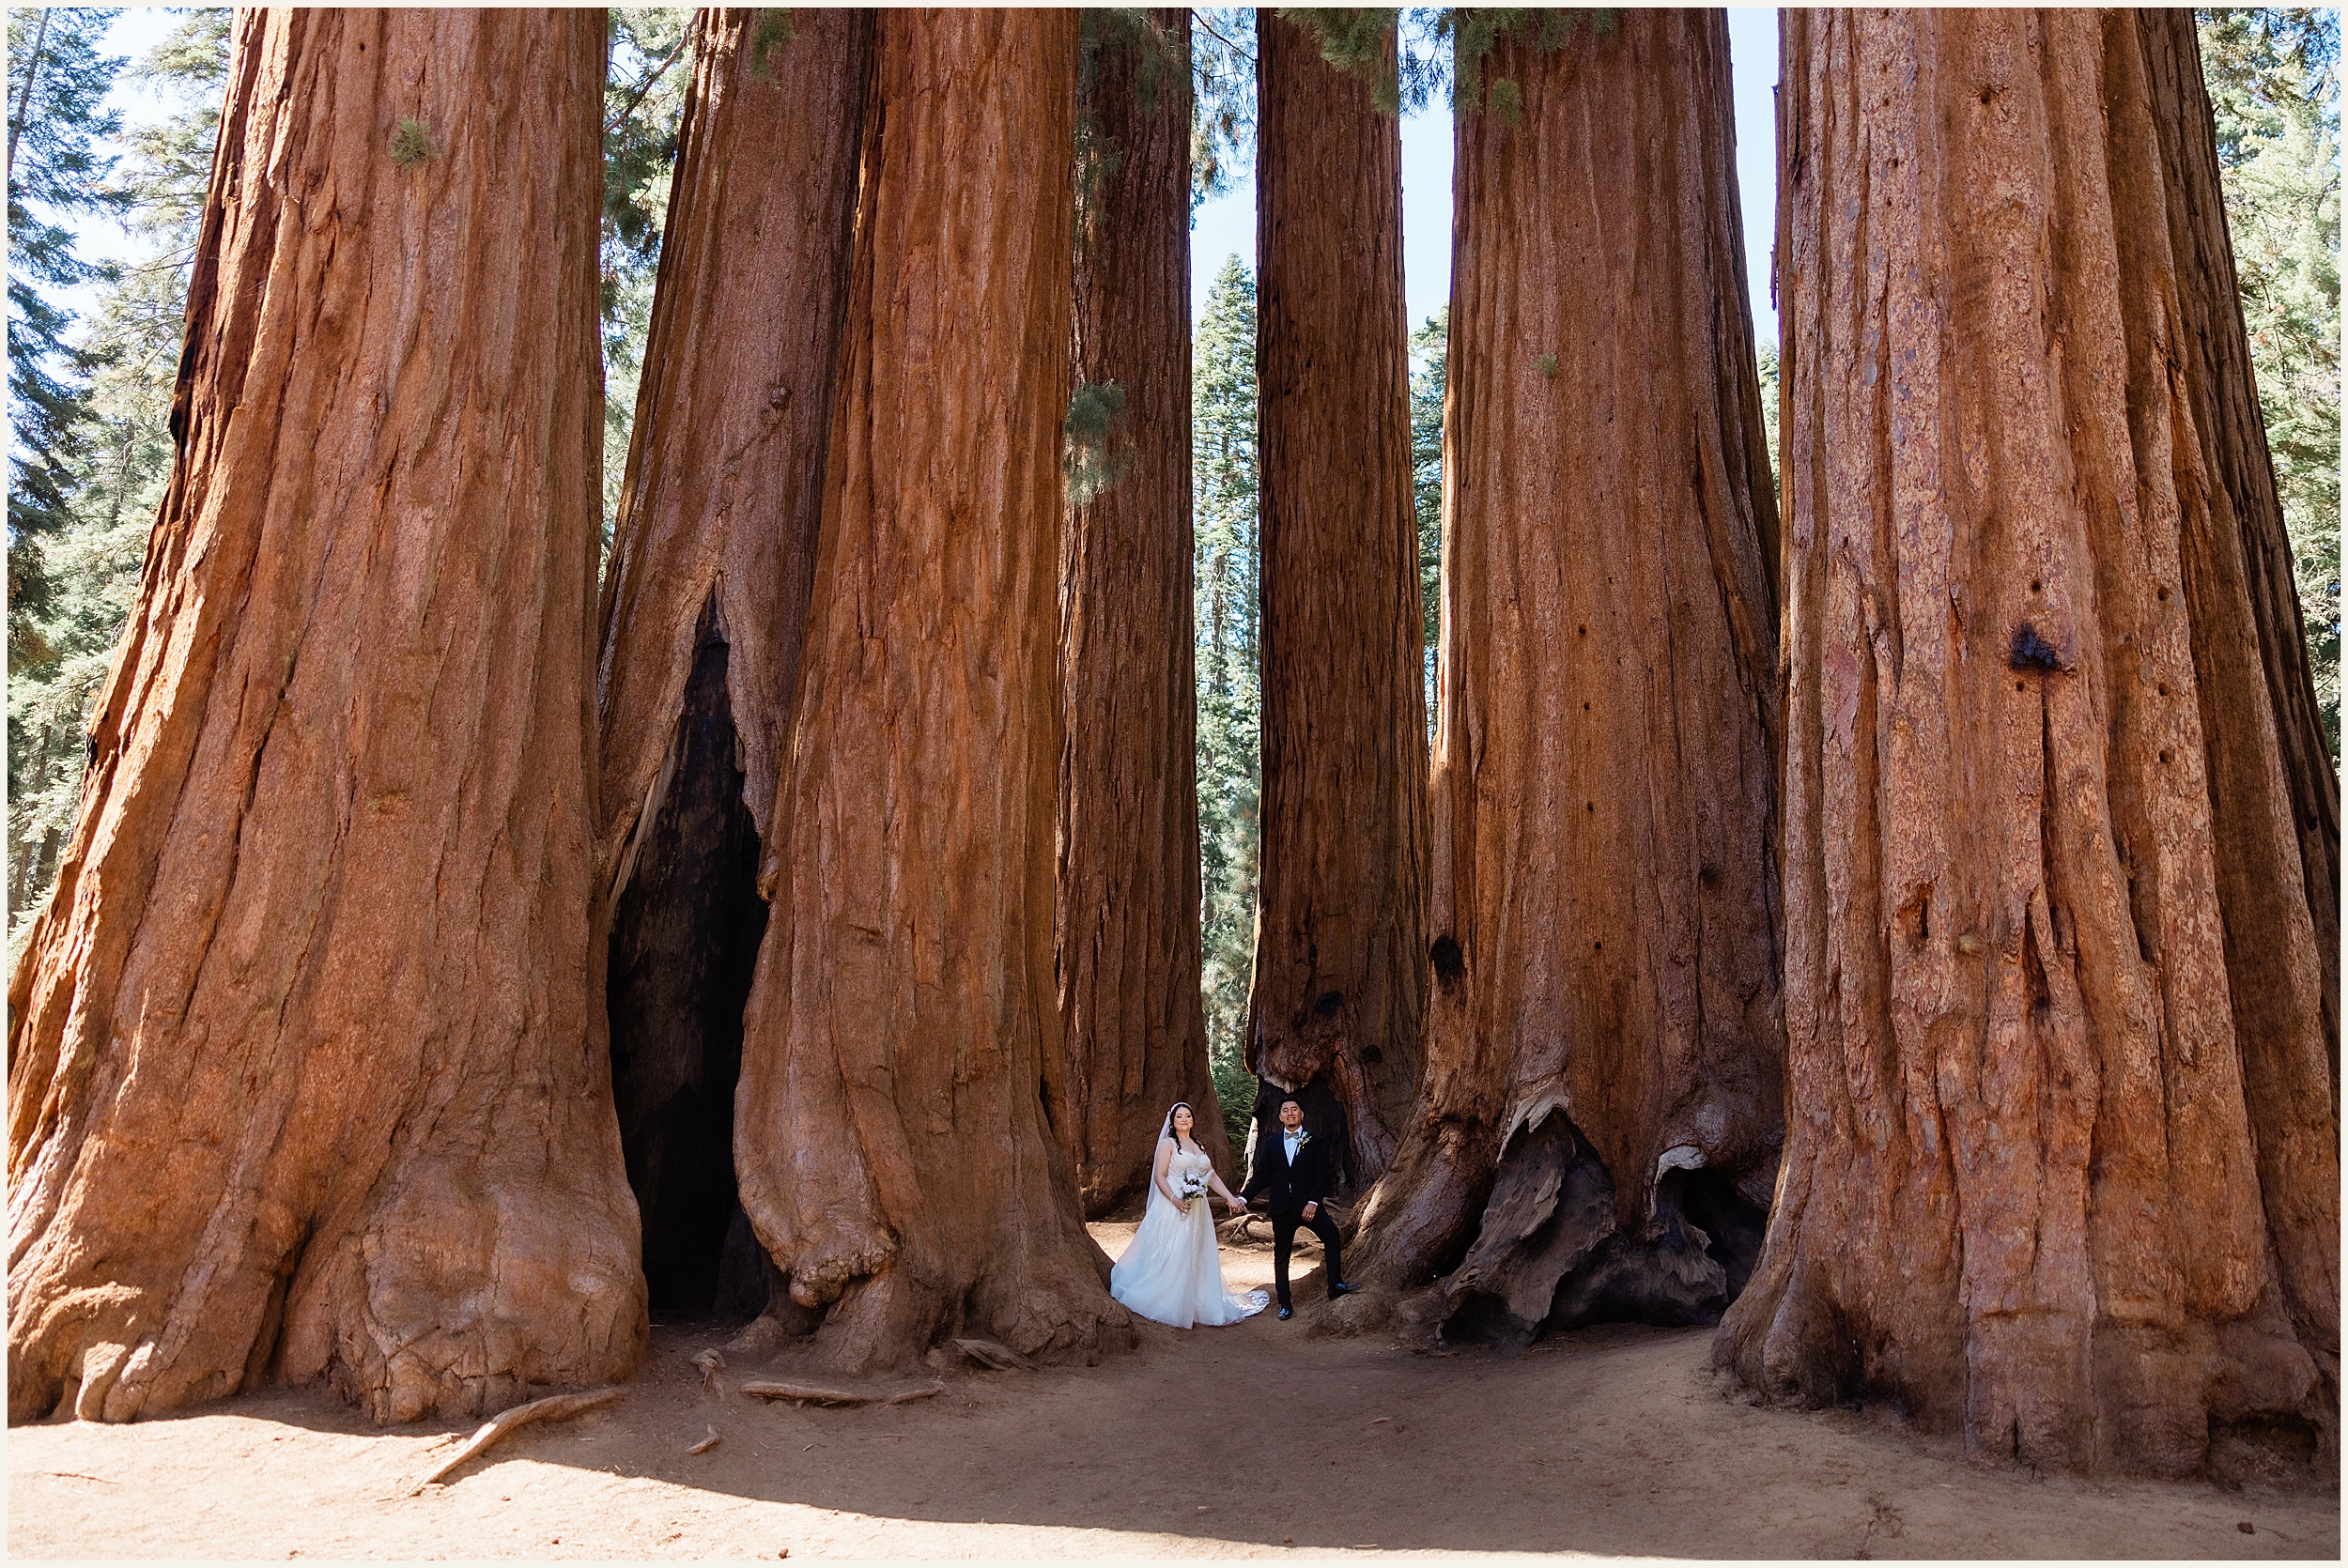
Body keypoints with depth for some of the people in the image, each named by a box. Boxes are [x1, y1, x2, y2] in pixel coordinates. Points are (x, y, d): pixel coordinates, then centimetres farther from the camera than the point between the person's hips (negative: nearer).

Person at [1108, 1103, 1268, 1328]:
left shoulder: (1198, 1146, 17)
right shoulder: (1168, 1144, -2)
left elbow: (1212, 1176, 16)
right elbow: (1159, 1176, -9)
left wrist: (1231, 1198, 5)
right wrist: (1175, 1199, -22)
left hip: (1197, 1211, 6)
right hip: (1173, 1208, -6)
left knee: (1196, 1258, 7)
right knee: (1171, 1256, -7)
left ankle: (1192, 1305, 14)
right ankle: (1163, 1304, 0)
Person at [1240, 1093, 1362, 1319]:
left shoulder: (1313, 1142, 6)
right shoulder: (1272, 1144, 12)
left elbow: (1322, 1175, -1)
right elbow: (1261, 1176, 11)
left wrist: (1313, 1202, -14)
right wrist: (1243, 1197, 0)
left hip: (1308, 1204, -2)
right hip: (1282, 1208, 2)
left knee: (1331, 1233, -26)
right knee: (1281, 1255, 5)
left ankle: (1335, 1285, -22)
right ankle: (1285, 1303, 17)